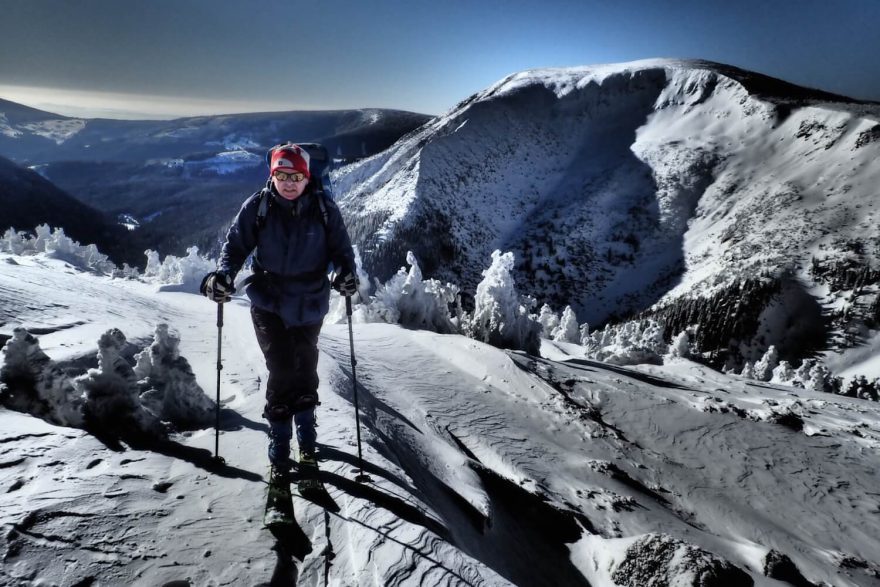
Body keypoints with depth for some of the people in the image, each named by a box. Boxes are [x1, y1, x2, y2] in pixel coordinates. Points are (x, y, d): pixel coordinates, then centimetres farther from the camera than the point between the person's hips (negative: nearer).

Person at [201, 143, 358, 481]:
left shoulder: (323, 208, -7)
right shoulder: (257, 207, -7)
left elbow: (341, 246, -2)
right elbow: (236, 244, -3)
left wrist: (346, 272, -23)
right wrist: (224, 274, -21)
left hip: (309, 304, 1)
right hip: (268, 303, -1)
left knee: (305, 368, 14)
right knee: (281, 370, -7)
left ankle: (305, 433, 38)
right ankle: (279, 446, 10)